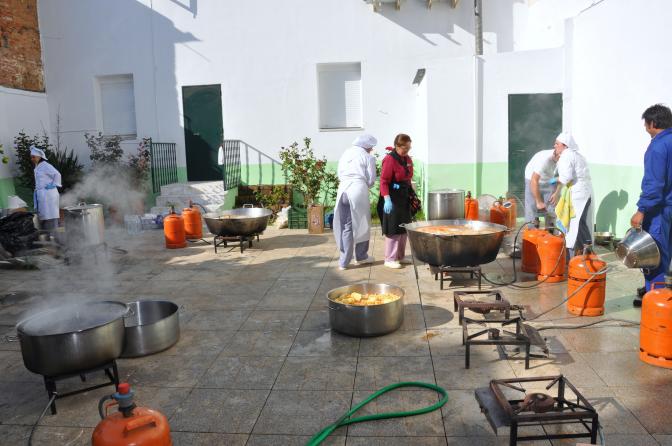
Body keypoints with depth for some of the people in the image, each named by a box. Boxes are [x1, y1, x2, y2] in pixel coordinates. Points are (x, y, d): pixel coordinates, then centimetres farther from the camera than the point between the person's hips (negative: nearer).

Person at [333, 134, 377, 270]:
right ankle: (361, 256, 26)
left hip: (343, 190, 4)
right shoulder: (368, 157, 1)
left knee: (345, 226, 10)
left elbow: (339, 174, 14)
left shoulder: (345, 154, 16)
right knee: (362, 224, 14)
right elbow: (371, 180, 2)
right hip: (359, 191, -4)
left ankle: (343, 261, 10)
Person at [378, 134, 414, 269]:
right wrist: (387, 199, -27)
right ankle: (390, 259, 4)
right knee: (393, 230, -5)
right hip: (392, 199, -9)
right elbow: (384, 181, -19)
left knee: (404, 228, 14)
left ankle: (400, 256, 26)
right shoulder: (390, 159, -15)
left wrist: (410, 195, 19)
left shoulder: (408, 159, 11)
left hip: (404, 198, 9)